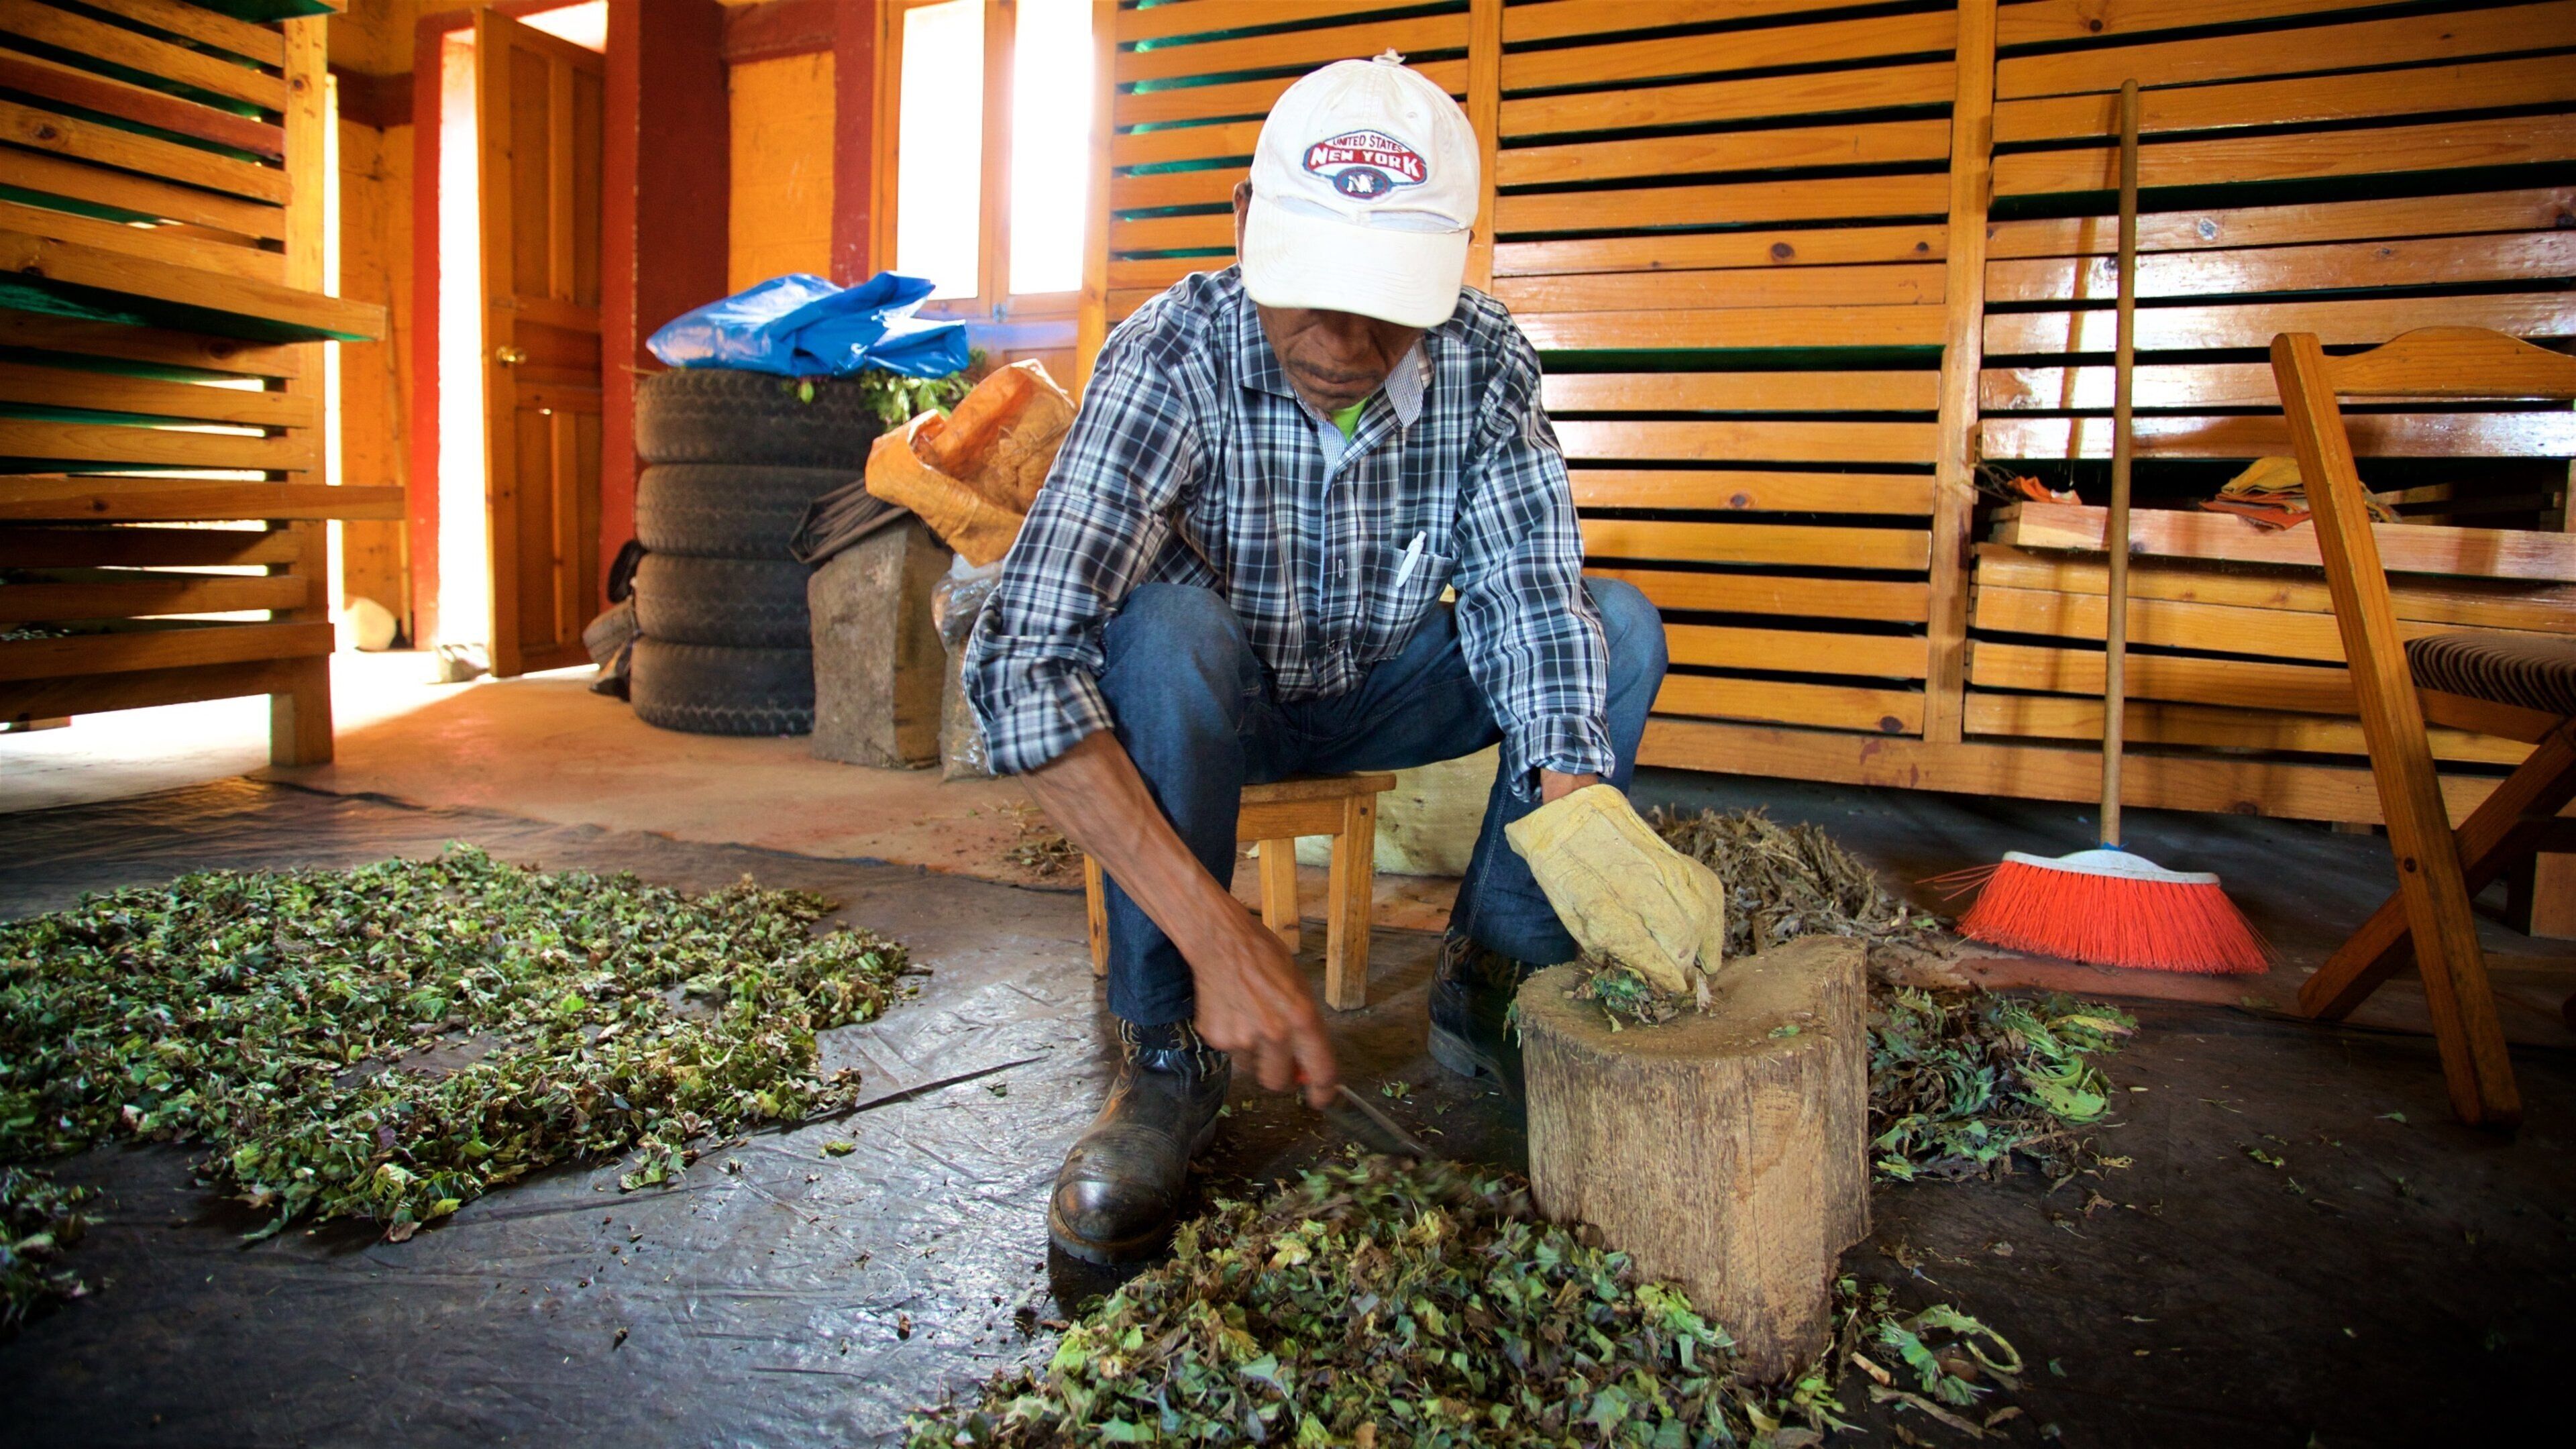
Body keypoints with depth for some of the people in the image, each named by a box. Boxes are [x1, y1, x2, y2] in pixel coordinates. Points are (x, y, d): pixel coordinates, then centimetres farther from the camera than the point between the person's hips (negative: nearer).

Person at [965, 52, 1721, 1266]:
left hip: (1382, 691, 4)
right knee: (1166, 630, -35)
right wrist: (1219, 935, -49)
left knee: (1616, 626, -16)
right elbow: (1021, 658, -40)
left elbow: (1526, 594, -21)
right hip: (1212, 705, -3)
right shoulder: (1173, 358, -29)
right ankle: (1168, 1051, -20)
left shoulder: (1486, 361, -16)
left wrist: (1574, 798, -44)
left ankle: (1487, 989, -4)